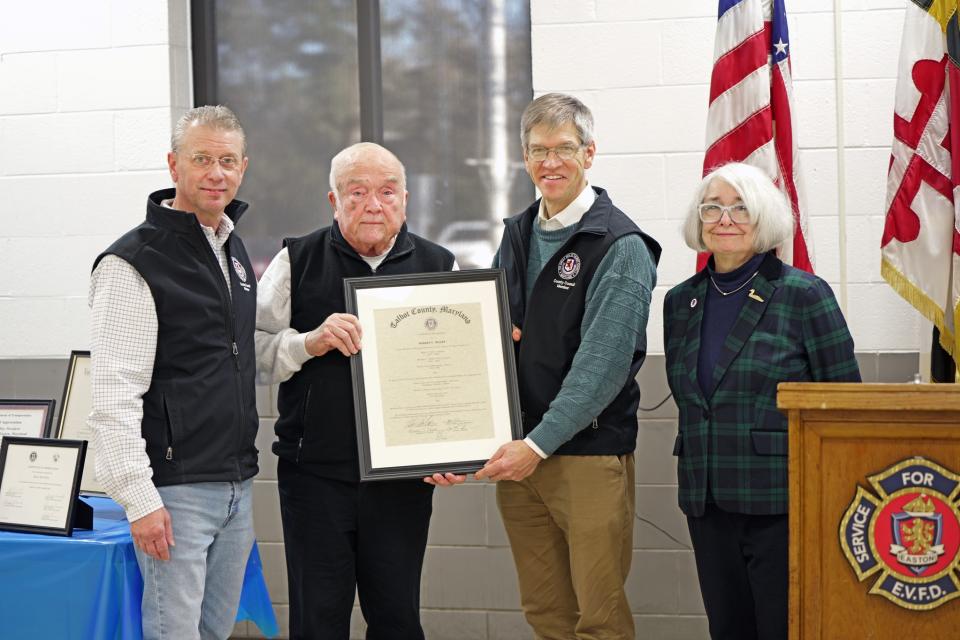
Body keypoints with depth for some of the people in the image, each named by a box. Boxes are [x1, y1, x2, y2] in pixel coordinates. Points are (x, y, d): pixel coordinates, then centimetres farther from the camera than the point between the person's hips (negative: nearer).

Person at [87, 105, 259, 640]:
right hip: (176, 490, -8)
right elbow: (114, 396, -17)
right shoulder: (133, 264, -12)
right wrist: (140, 499, -21)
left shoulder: (235, 250, 14)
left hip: (236, 485, 8)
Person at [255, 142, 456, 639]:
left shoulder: (438, 267, 7)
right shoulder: (297, 262, 3)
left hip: (404, 477, 1)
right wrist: (308, 343, -16)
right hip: (315, 472, -1)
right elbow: (253, 351, 1)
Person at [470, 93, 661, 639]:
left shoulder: (620, 246, -9)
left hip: (589, 451, -6)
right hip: (519, 450, 6)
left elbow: (603, 362, -16)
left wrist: (539, 444, -19)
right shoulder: (517, 236, 13)